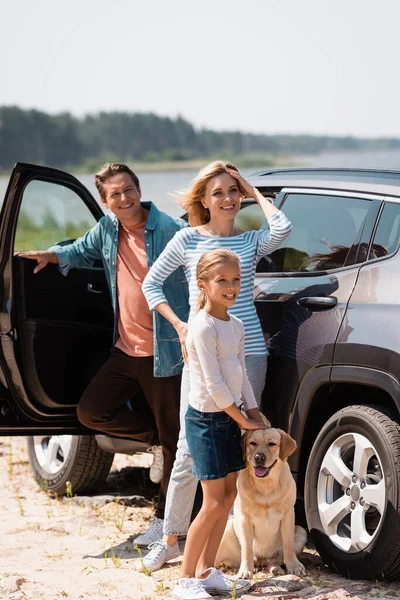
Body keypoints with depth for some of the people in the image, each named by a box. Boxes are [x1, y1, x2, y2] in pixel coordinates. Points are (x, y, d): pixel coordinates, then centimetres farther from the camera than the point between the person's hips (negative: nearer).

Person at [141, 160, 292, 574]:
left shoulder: (252, 241, 7)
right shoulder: (188, 239, 5)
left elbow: (282, 228, -15)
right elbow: (150, 283, 11)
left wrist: (255, 194, -1)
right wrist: (179, 326, 0)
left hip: (247, 351, 1)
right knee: (189, 450, -1)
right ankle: (171, 538, 10)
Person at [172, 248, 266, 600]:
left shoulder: (236, 326, 9)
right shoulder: (204, 327, -18)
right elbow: (214, 385, -20)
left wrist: (255, 414, 5)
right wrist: (245, 421, -14)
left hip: (230, 418, 8)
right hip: (207, 419, -8)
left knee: (228, 495, 10)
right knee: (214, 502, -8)